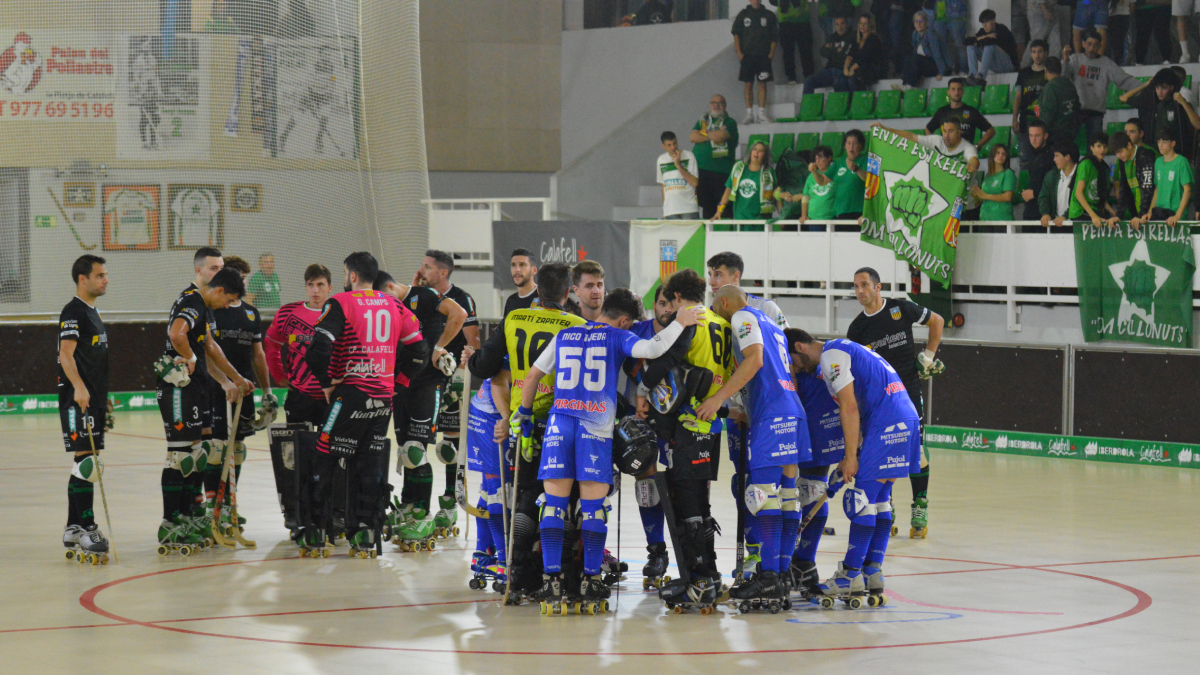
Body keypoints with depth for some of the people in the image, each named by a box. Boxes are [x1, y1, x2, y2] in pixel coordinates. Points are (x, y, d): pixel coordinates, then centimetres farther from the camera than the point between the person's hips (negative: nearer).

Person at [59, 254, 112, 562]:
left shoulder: (92, 312, 20)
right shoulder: (73, 312, -10)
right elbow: (66, 354, -20)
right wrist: (79, 387, -33)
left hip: (94, 398, 10)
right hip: (78, 399, -10)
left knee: (86, 465, 11)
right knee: (85, 461, -12)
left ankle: (73, 529, 16)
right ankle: (86, 528, -14)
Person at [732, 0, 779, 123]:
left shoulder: (769, 15, 6)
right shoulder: (743, 15, 6)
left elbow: (774, 36, 8)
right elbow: (736, 34, 6)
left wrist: (772, 52, -3)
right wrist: (738, 52, -3)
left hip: (763, 55, 0)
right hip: (747, 55, 0)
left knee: (762, 84, -1)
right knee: (748, 84, 0)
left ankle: (762, 114, 2)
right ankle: (749, 114, 4)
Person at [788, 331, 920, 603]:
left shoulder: (830, 355, -5)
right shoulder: (843, 351, 25)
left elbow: (849, 407, -13)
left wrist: (851, 457, -11)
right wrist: (852, 454, 23)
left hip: (886, 425, -10)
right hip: (906, 419, 10)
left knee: (864, 498, -7)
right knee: (880, 499, 12)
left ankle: (851, 574, -6)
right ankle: (873, 572, 14)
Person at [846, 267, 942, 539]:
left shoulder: (901, 309, -4)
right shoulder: (857, 328, 4)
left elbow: (937, 321, 9)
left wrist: (929, 354, 2)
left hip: (908, 389, -3)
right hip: (876, 395, 3)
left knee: (914, 449, -8)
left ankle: (920, 508, 3)